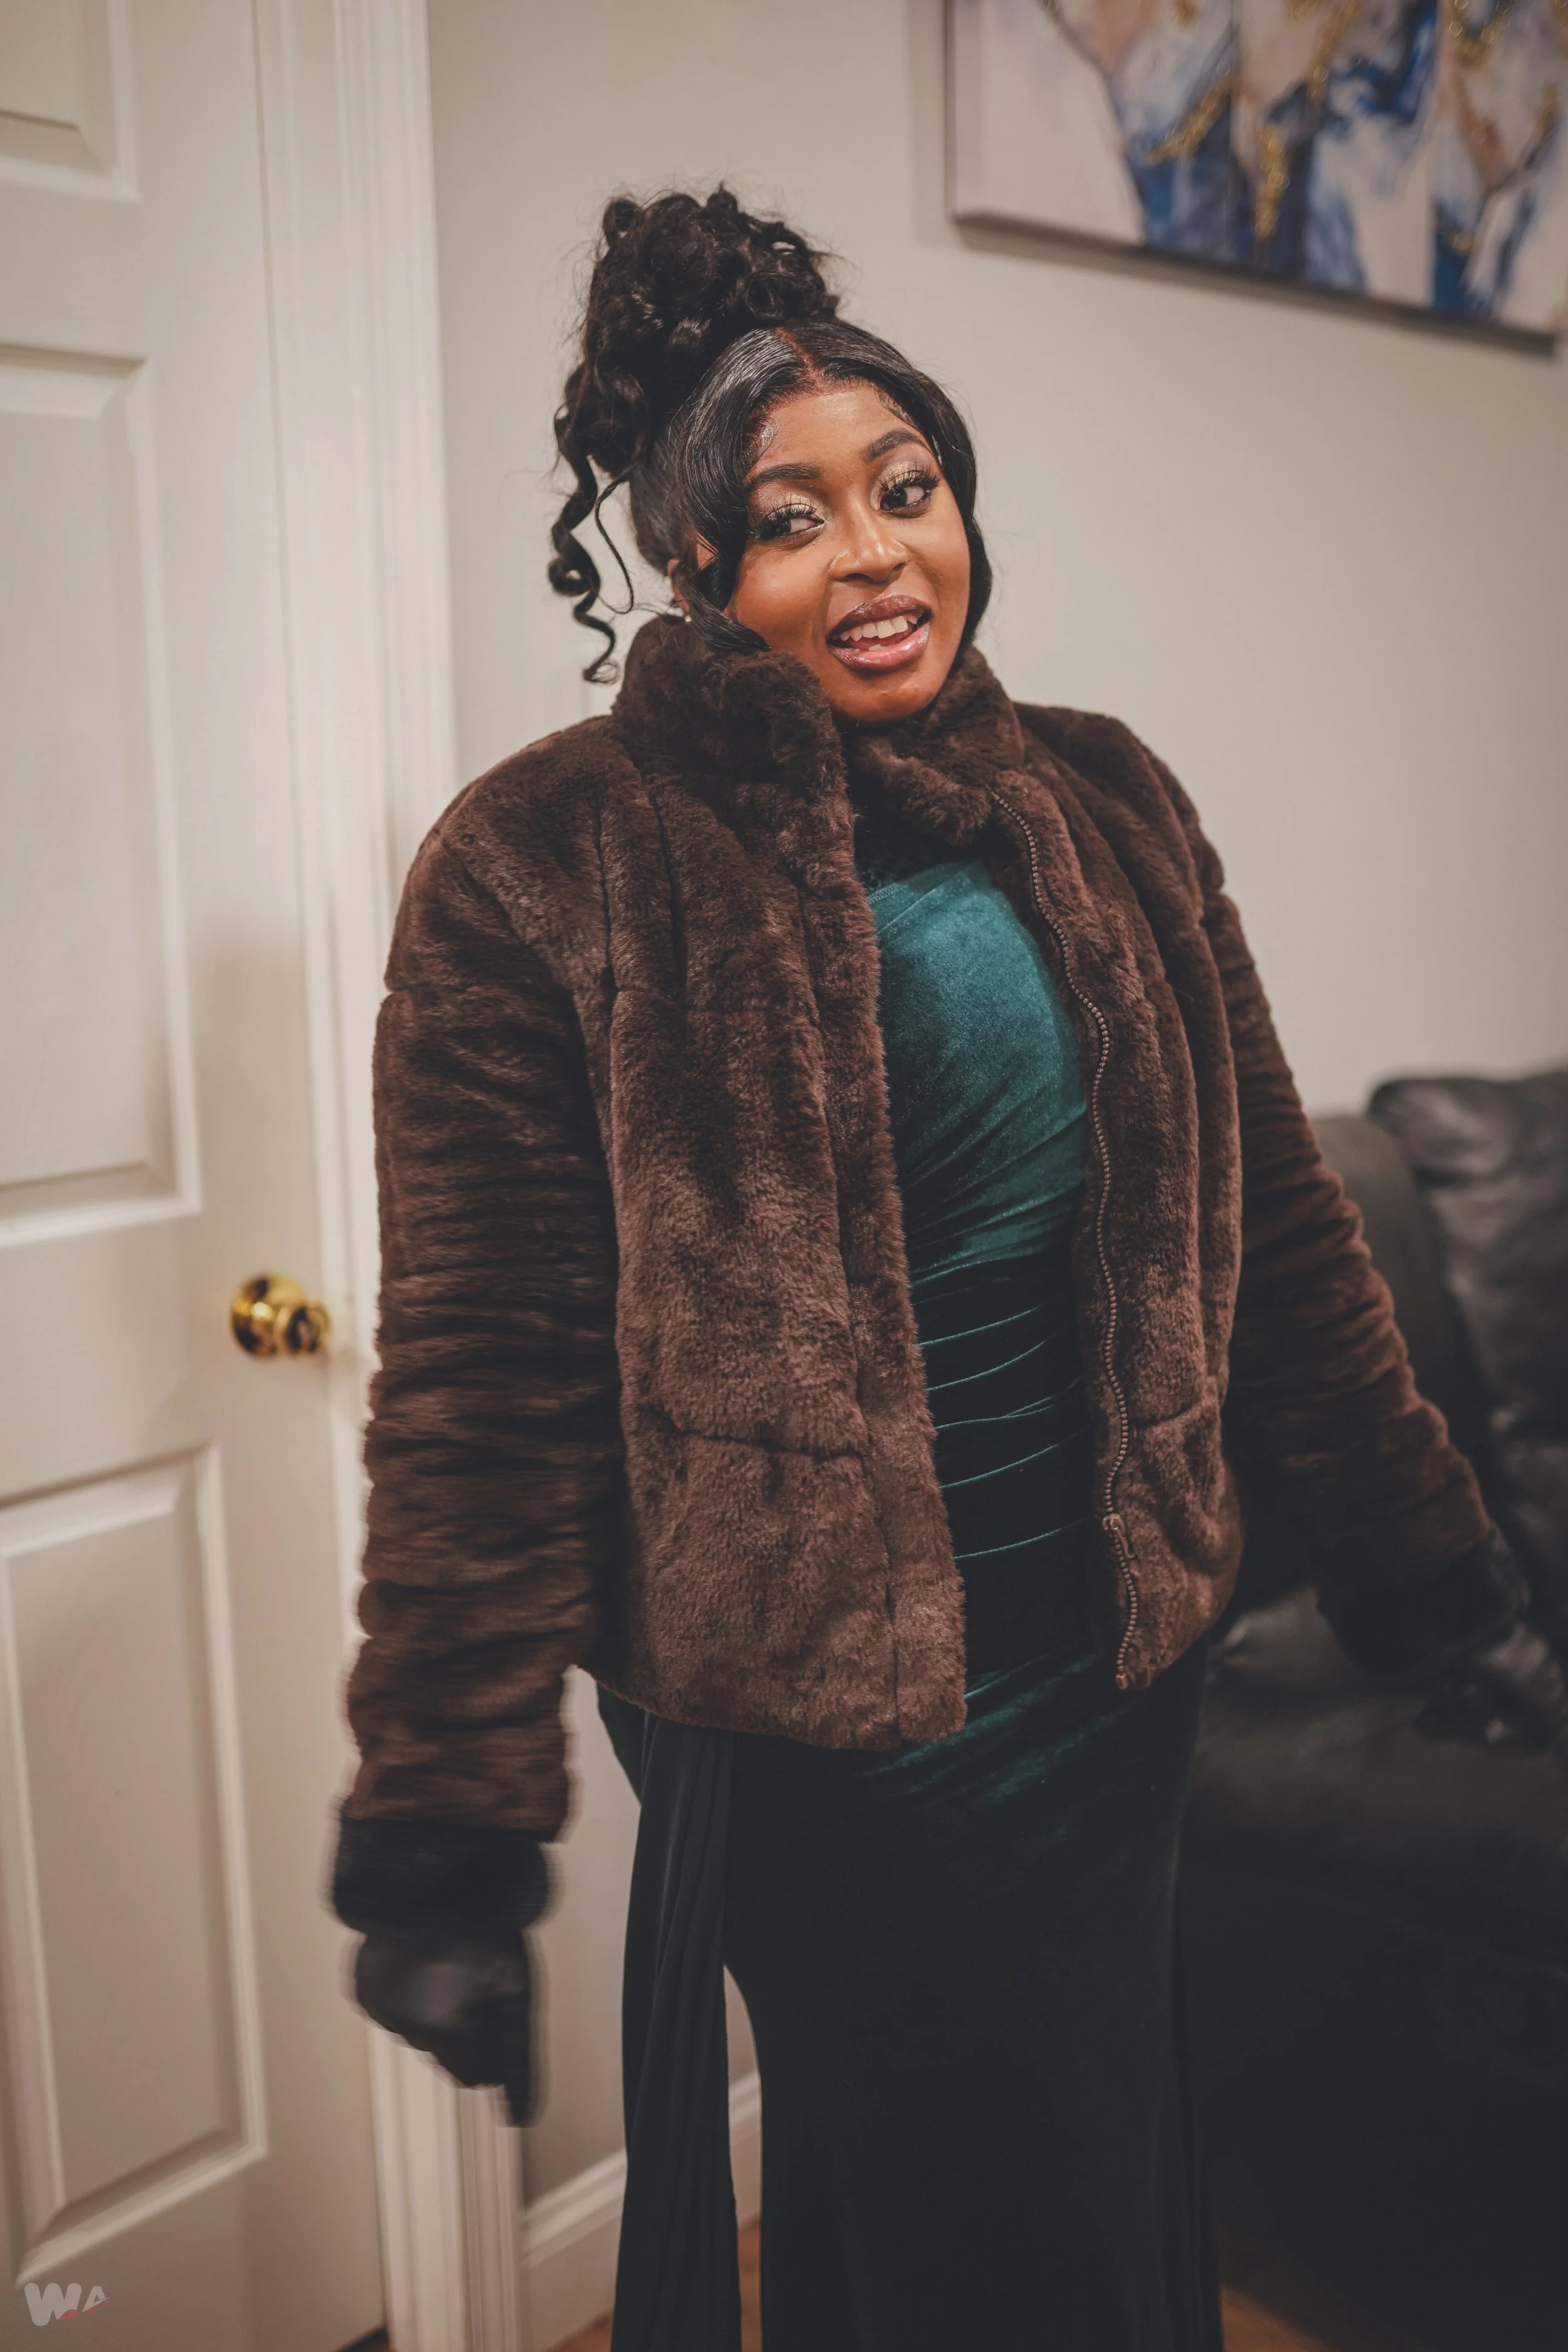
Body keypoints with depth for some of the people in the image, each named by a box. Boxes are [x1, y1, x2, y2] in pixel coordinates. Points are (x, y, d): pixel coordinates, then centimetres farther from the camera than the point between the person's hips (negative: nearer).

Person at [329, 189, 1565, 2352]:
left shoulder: (1104, 811, 4)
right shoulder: (547, 869, -12)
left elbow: (1273, 1228, 8)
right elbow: (478, 1381, -14)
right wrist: (444, 1834, -13)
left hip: (1116, 1653, 6)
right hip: (817, 1699, -5)